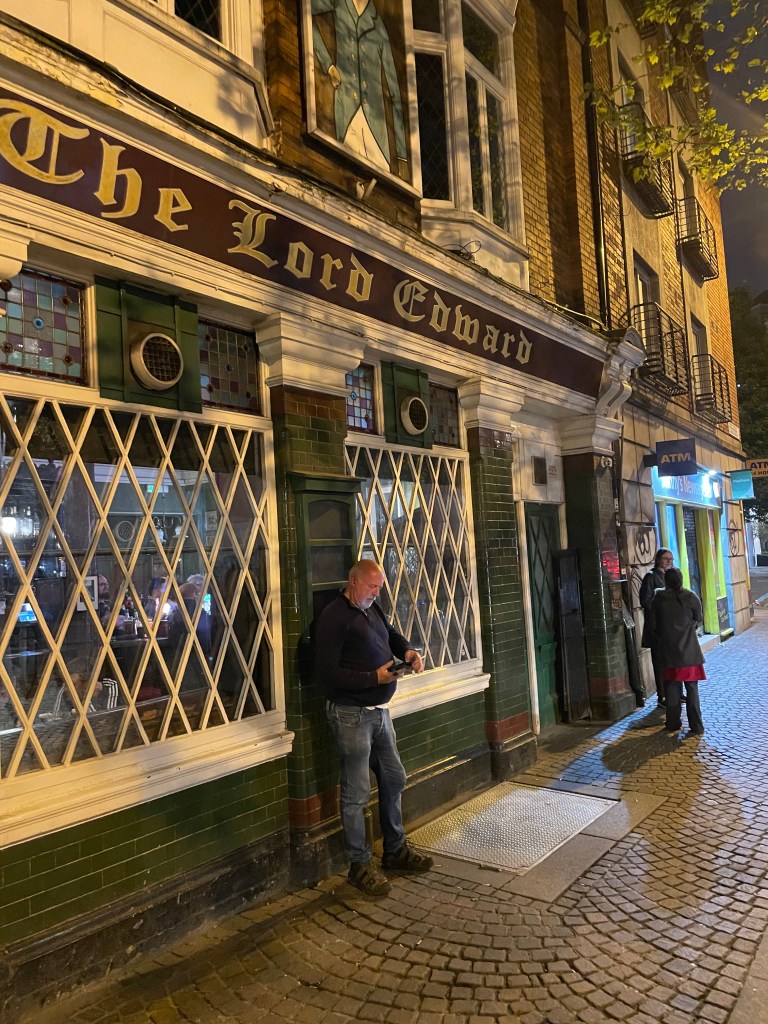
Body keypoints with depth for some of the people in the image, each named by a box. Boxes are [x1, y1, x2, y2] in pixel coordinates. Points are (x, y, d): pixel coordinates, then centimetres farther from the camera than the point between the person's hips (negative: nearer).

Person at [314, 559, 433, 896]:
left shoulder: (372, 609, 9)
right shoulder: (333, 617, -17)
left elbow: (390, 634, 24)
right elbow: (326, 672, -20)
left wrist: (407, 650, 1)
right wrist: (374, 678, -23)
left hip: (379, 710, 9)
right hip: (351, 714, -9)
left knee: (393, 780, 18)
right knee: (357, 794, 2)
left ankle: (395, 850, 34)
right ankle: (360, 865, 18)